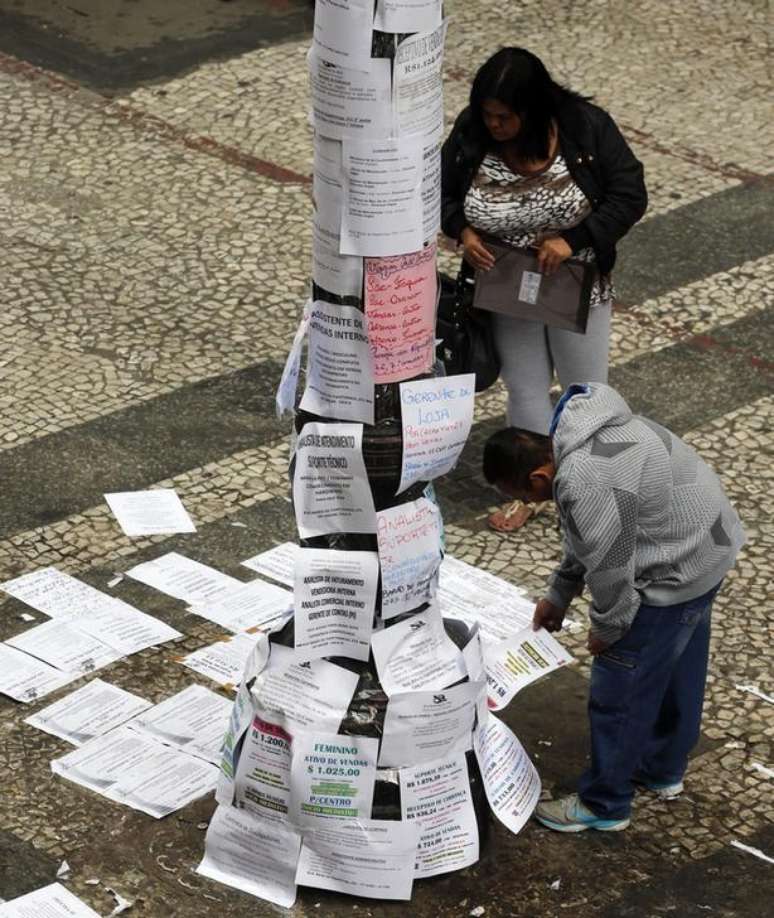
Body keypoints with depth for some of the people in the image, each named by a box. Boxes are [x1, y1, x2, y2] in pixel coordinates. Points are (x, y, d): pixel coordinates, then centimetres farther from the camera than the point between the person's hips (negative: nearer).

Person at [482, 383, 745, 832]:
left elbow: (610, 568, -22)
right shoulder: (580, 433, 2)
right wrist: (558, 595, 19)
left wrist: (606, 630, -5)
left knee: (620, 690, 4)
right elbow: (586, 541, 15)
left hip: (678, 573, -10)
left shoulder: (586, 487, -31)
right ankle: (664, 769, 45)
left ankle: (604, 804, 18)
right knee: (678, 670, 26)